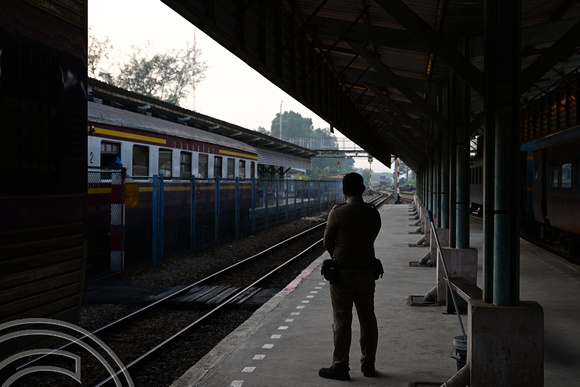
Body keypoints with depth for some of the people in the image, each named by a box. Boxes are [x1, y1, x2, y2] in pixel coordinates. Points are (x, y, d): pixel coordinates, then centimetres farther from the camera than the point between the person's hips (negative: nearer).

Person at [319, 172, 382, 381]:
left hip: (343, 272, -5)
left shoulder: (338, 212, -13)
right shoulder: (373, 213, 1)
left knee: (342, 321, 1)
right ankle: (368, 364, 21)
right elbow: (370, 239, 9)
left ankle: (340, 367, 6)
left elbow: (327, 243, -4)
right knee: (368, 318, 13)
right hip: (367, 271, 5)